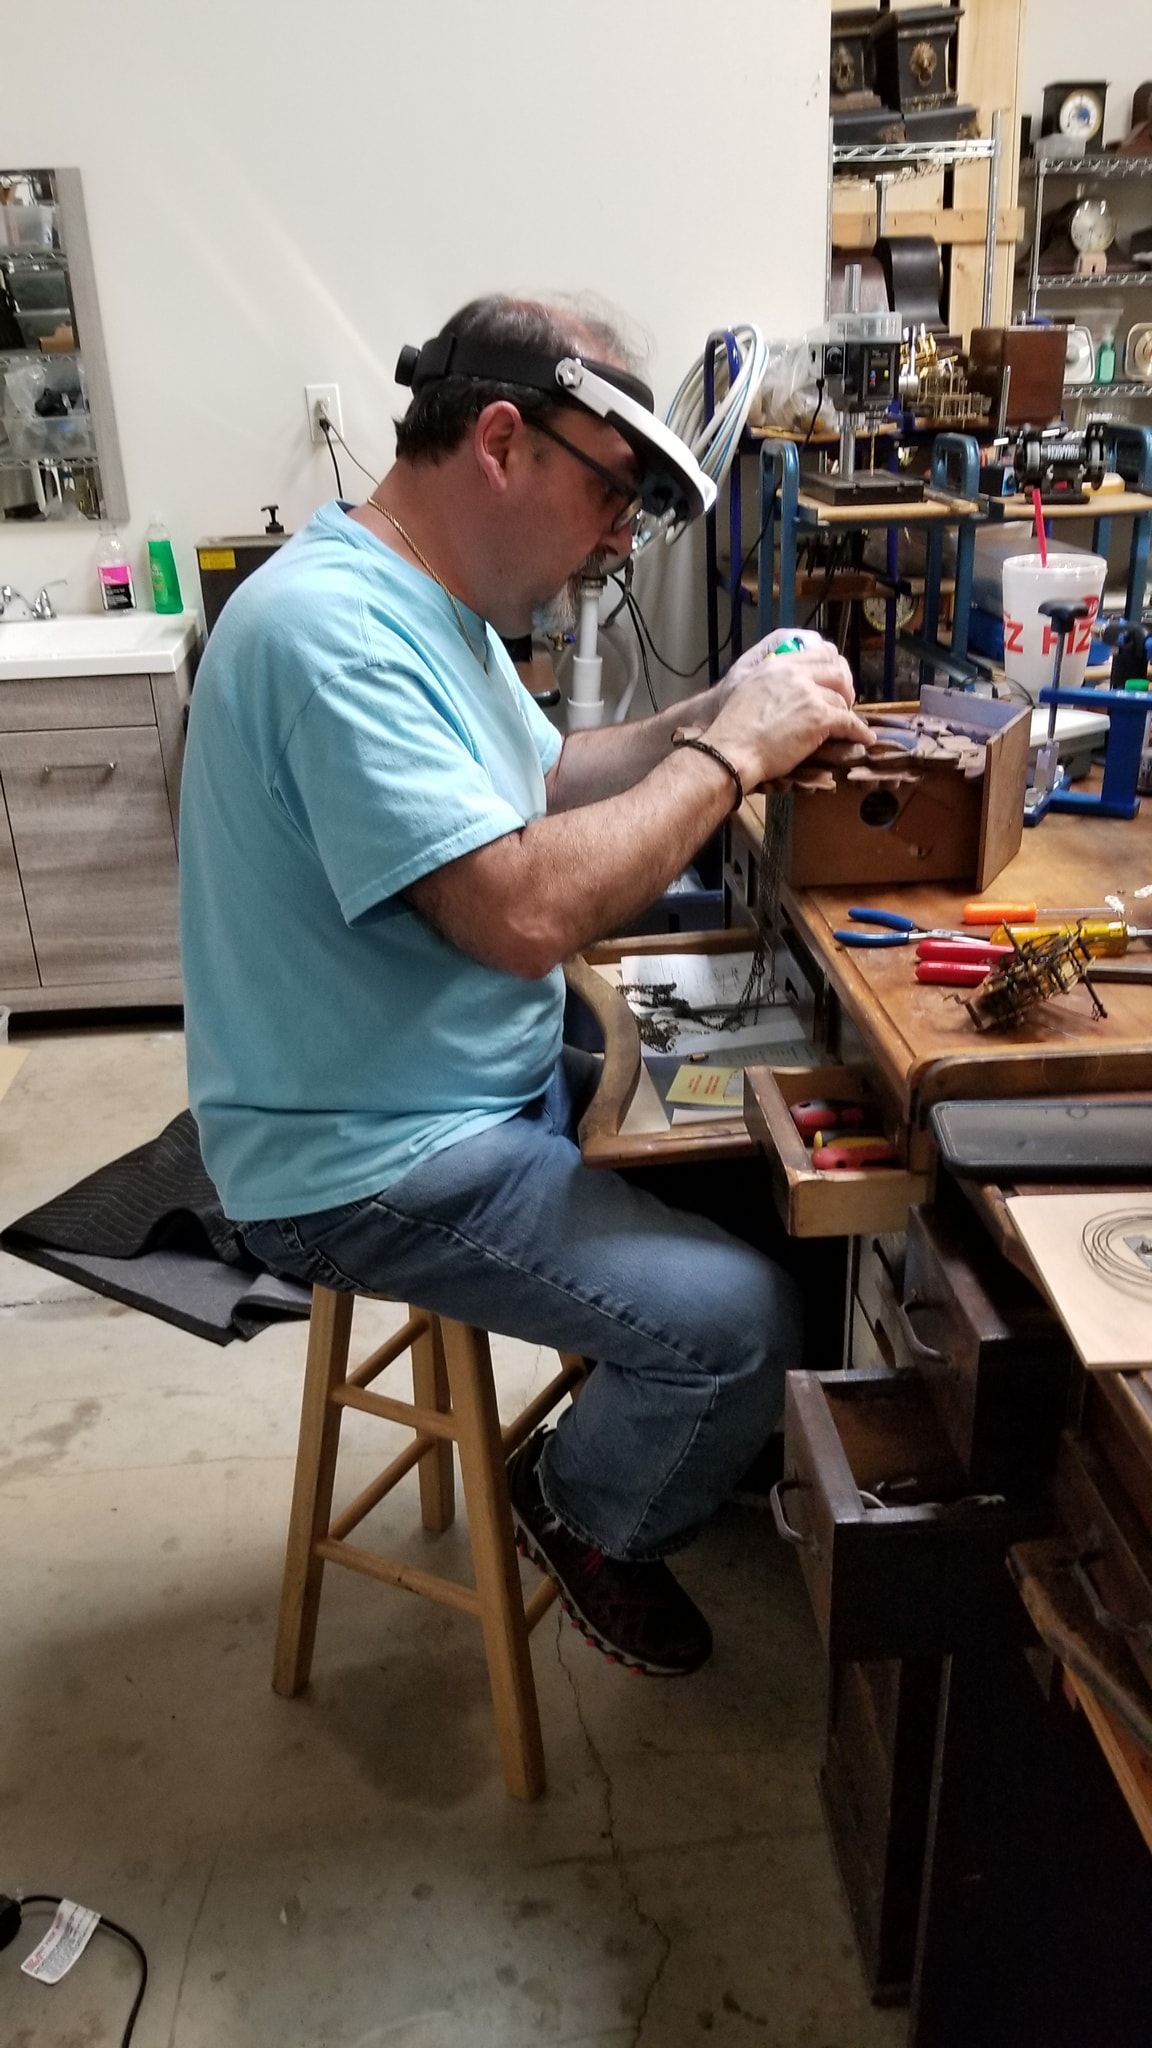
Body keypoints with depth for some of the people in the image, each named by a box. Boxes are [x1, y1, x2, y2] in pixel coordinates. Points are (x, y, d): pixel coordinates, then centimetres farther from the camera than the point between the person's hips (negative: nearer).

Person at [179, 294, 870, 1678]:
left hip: (493, 1075, 10)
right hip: (370, 1164, -10)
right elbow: (524, 911, -34)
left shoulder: (427, 601, 8)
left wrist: (714, 714, 1)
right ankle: (585, 1515, 16)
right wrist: (732, 754, -22)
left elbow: (540, 786, 16)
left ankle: (675, 1422, 35)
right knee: (739, 1319, -15)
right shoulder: (330, 628, -26)